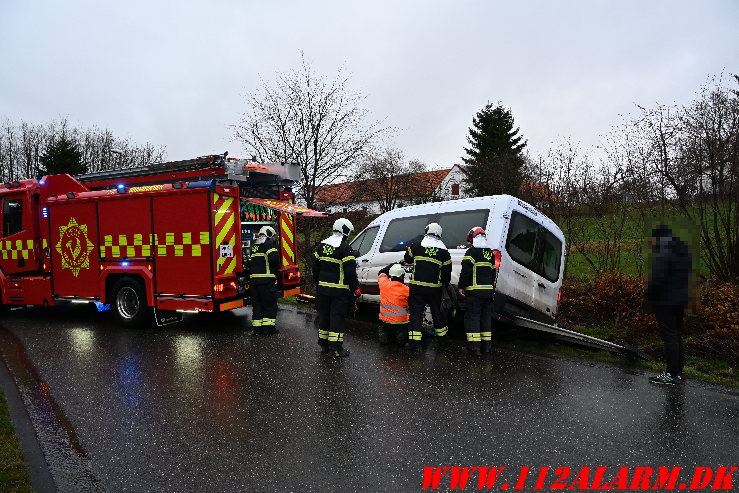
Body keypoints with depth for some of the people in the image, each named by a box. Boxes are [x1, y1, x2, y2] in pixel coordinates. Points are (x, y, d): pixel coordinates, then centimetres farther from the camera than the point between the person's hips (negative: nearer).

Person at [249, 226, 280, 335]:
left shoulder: (254, 247, 19)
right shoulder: (267, 245, -7)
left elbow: (250, 263, 20)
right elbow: (274, 257, -21)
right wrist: (276, 267, -4)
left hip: (253, 280, 7)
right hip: (266, 280, -7)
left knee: (257, 305, 12)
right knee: (270, 305, 2)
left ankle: (257, 329, 14)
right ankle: (268, 328, 1)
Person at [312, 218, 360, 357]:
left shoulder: (321, 246, 8)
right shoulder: (345, 248, -14)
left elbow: (315, 267, 14)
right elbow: (350, 271, -16)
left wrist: (318, 283, 24)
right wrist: (356, 288, -6)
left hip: (323, 288, 7)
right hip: (339, 290, -6)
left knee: (324, 315, 15)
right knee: (337, 317, -2)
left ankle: (324, 345, 25)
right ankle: (335, 349, 1)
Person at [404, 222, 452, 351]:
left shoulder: (417, 247, -1)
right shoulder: (444, 252, 2)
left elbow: (408, 259, 15)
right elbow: (447, 272, 6)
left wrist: (409, 249, 33)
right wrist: (445, 284, 22)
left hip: (417, 286, -2)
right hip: (435, 288, 2)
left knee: (416, 312, 1)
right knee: (437, 311, 19)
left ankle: (414, 341, -3)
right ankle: (442, 336, 34)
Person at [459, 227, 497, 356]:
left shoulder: (472, 251, -9)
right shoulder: (490, 253, 14)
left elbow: (466, 271, -15)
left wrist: (462, 286, -9)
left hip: (475, 291, -7)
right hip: (488, 290, 7)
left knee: (472, 316, -3)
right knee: (486, 317, 14)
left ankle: (474, 346, -6)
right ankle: (486, 345, 19)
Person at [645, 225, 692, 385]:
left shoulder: (662, 255, -19)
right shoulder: (685, 253, 11)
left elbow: (656, 280, -23)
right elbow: (688, 275, 16)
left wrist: (649, 295, -8)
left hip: (665, 302, -9)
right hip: (681, 300, 9)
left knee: (669, 337, -4)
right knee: (676, 335, 17)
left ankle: (671, 374, 1)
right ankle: (678, 371, 26)